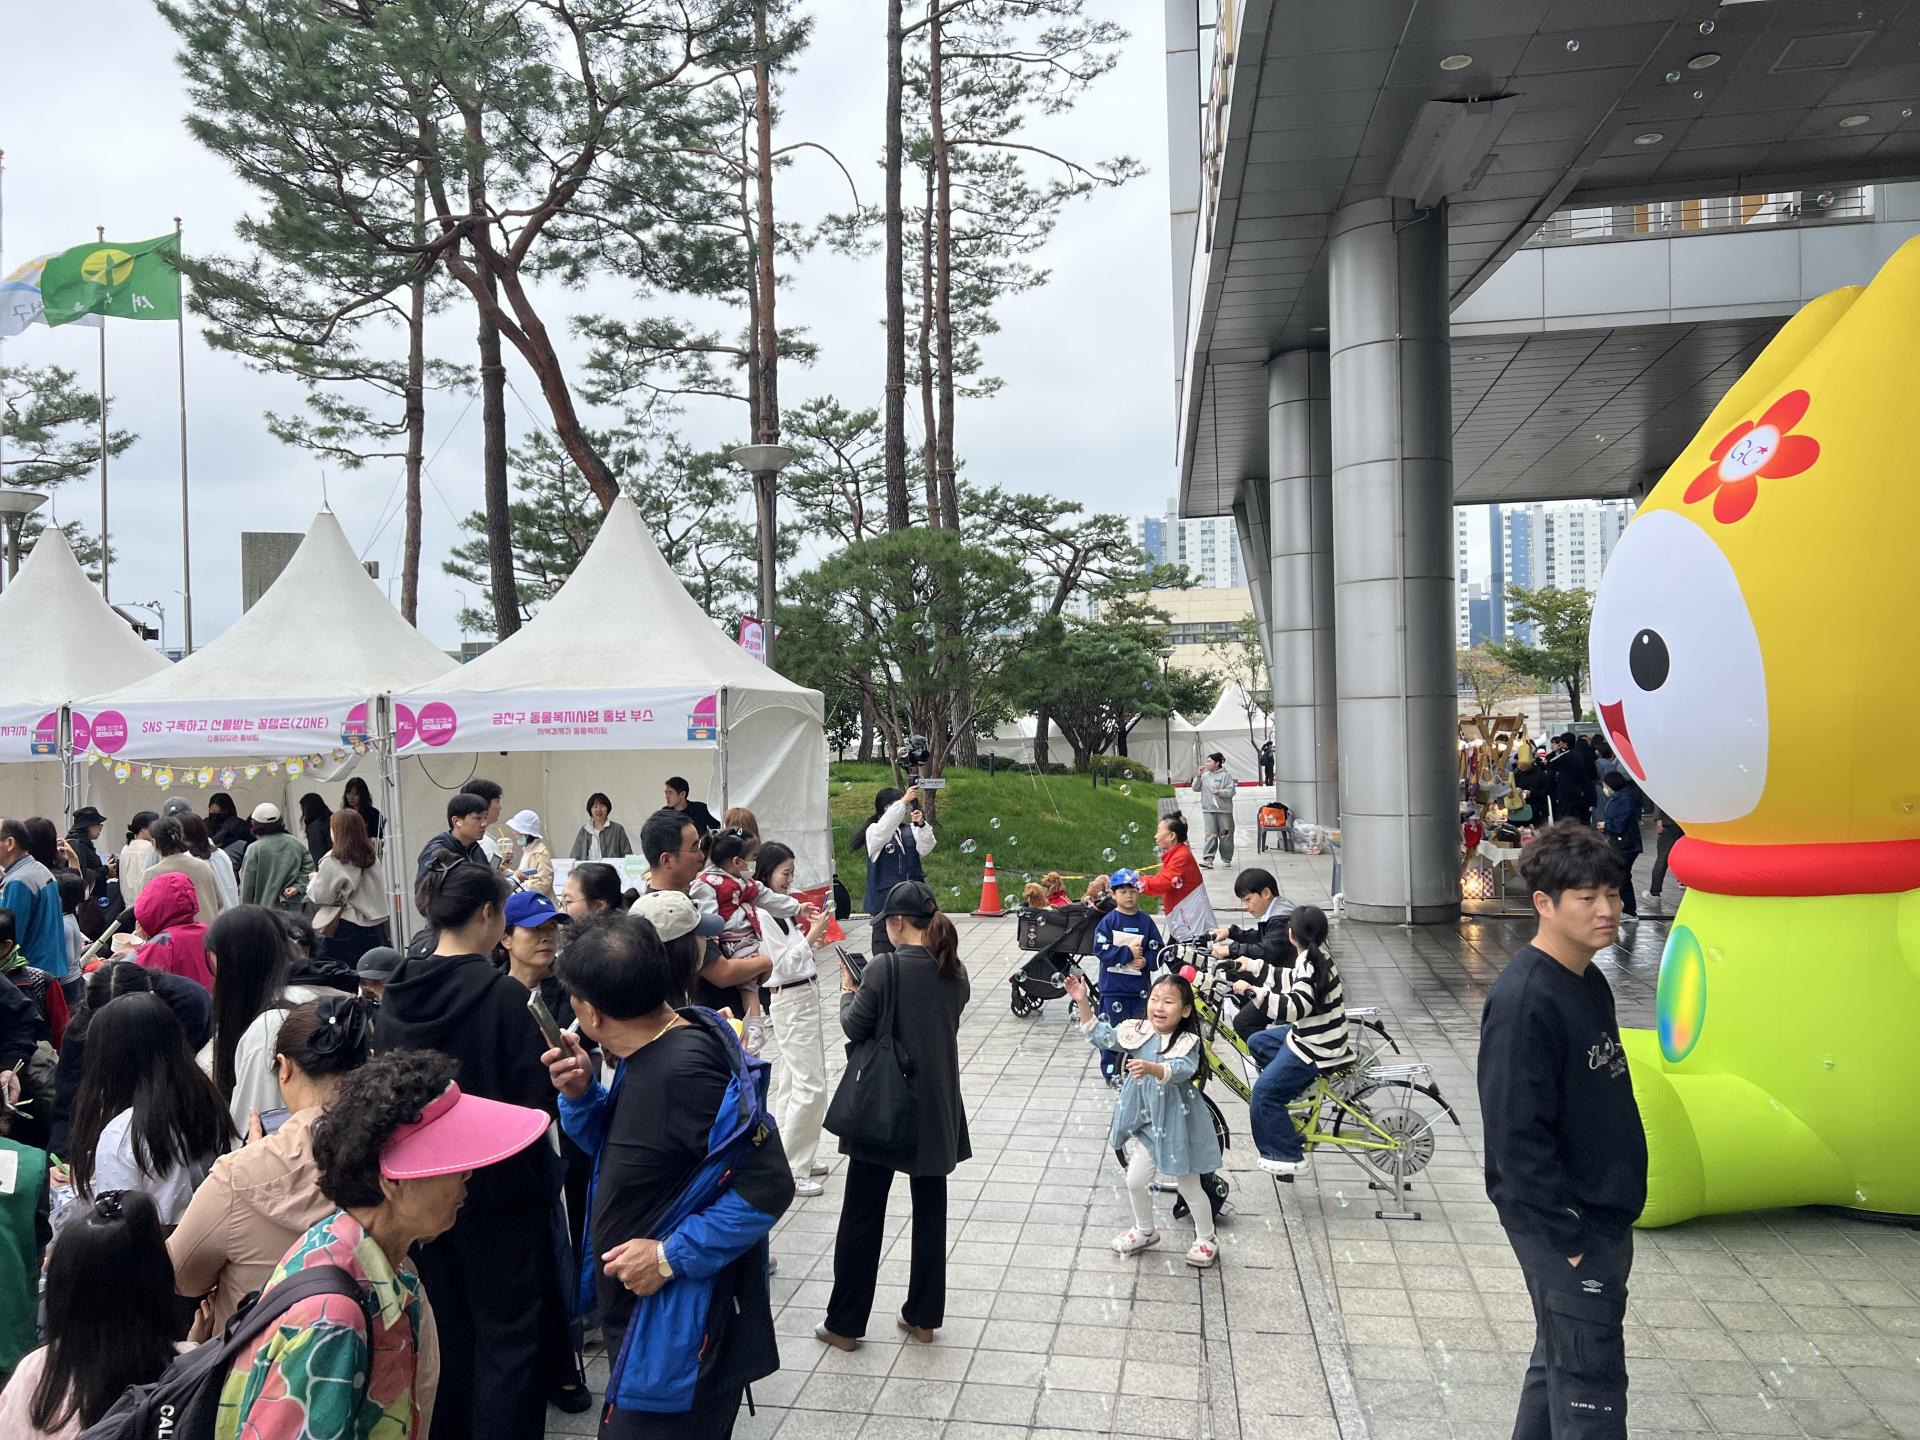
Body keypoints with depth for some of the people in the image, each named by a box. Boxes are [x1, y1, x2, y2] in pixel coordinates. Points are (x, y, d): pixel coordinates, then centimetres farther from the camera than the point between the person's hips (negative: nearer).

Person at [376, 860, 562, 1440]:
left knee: (444, 1325, 21)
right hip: (499, 1188, -6)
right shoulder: (503, 993, -22)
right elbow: (536, 1100, -20)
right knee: (506, 1333, 6)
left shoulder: (397, 992, -4)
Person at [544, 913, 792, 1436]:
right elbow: (621, 1148, 13)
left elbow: (768, 1186, -27)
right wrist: (582, 1093, -5)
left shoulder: (685, 1072, -28)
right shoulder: (652, 1052, 1)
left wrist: (671, 1256, -24)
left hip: (679, 1332, -9)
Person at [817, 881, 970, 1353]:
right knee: (930, 1208, 14)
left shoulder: (885, 968, -17)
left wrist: (848, 990, 7)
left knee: (862, 1214, 7)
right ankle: (923, 1317, 22)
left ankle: (845, 1323, 17)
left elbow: (855, 1027, -10)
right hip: (937, 1107, 5)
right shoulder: (954, 972, 1)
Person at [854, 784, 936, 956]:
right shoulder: (873, 831, -5)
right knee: (884, 948, -3)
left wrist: (921, 825, -24)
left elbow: (926, 849, -6)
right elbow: (884, 829, -27)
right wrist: (904, 801, -34)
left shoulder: (910, 830, 5)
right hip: (885, 901, -4)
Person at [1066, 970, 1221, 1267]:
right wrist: (1083, 1003, -8)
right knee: (1135, 1181, 13)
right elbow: (1101, 1036, 2)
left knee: (1188, 1187, 11)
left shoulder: (1187, 1042, -21)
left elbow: (1181, 1069, -39)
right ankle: (1145, 1231, 39)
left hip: (1177, 1125, -5)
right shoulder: (1137, 1031, -5)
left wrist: (1151, 1068, -57)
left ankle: (1206, 1240, 34)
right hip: (1148, 1123, 5)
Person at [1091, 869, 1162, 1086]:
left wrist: (1145, 961, -15)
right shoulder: (1108, 921, -6)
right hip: (1113, 986, -3)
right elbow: (1101, 950, -14)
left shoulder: (1146, 921, 3)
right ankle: (1111, 1072, 14)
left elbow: (1157, 951, 4)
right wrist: (1128, 953, -17)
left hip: (1139, 986, 3)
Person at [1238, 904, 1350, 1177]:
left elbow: (1294, 1007, -35)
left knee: (1264, 1093, -6)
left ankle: (1290, 1157, 3)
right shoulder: (1315, 957, 3)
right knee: (1257, 1042, 22)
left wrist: (1251, 990, -33)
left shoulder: (1311, 965, -26)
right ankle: (1297, 1089, 24)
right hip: (1311, 1033, 10)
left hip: (1315, 1047, -10)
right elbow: (1294, 982, 18)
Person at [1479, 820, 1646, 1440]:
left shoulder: (1591, 984, 7)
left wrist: (1614, 1224, 16)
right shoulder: (1524, 999, -22)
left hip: (1604, 1218, 9)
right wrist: (1571, 1238, -20)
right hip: (1562, 1225, -9)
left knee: (1560, 1364, 20)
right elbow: (1518, 1136, -24)